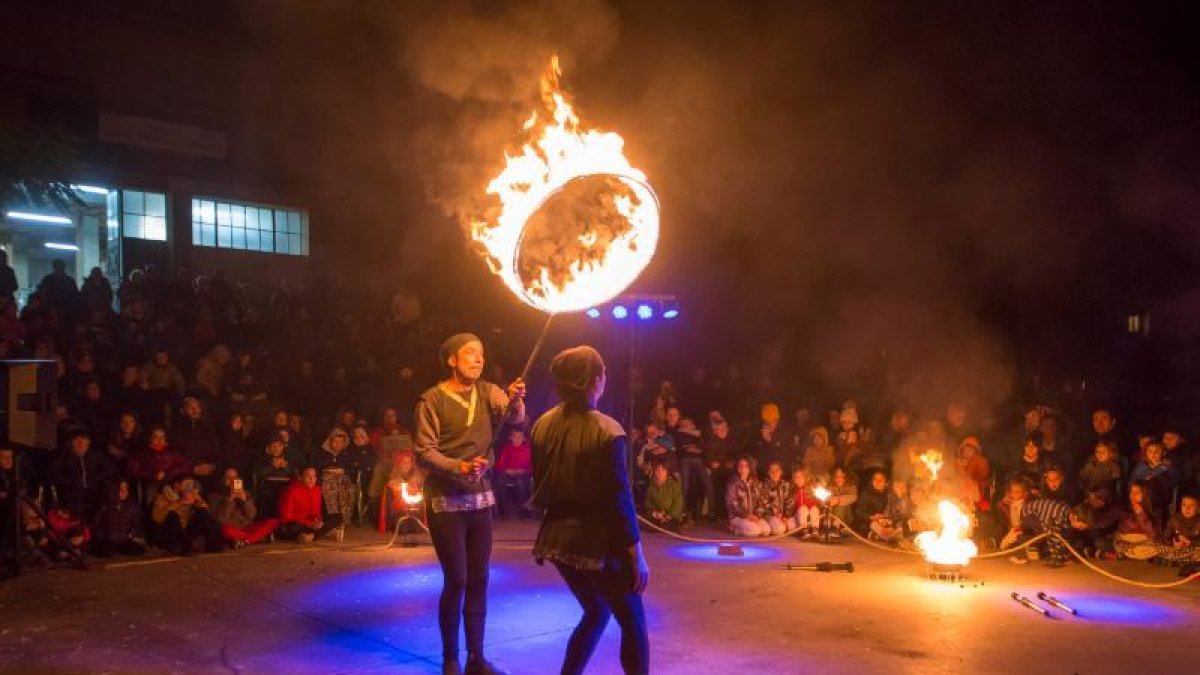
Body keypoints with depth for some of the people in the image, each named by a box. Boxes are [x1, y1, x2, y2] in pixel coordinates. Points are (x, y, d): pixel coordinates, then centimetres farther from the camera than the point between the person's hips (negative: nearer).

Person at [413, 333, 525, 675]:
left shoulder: (488, 392, 3)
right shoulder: (432, 399, -9)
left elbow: (514, 417, -15)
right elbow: (424, 452, -14)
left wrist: (515, 401, -38)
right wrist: (459, 467, -29)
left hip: (481, 497, 5)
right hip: (445, 501, -5)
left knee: (479, 579, 10)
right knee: (456, 581, -3)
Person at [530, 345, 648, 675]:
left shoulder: (543, 425, 1)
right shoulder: (607, 431, -17)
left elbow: (540, 489, 9)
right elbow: (619, 499, -16)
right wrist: (637, 555, -10)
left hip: (558, 536, 7)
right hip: (597, 540, -7)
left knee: (596, 611, 24)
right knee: (633, 622, 8)